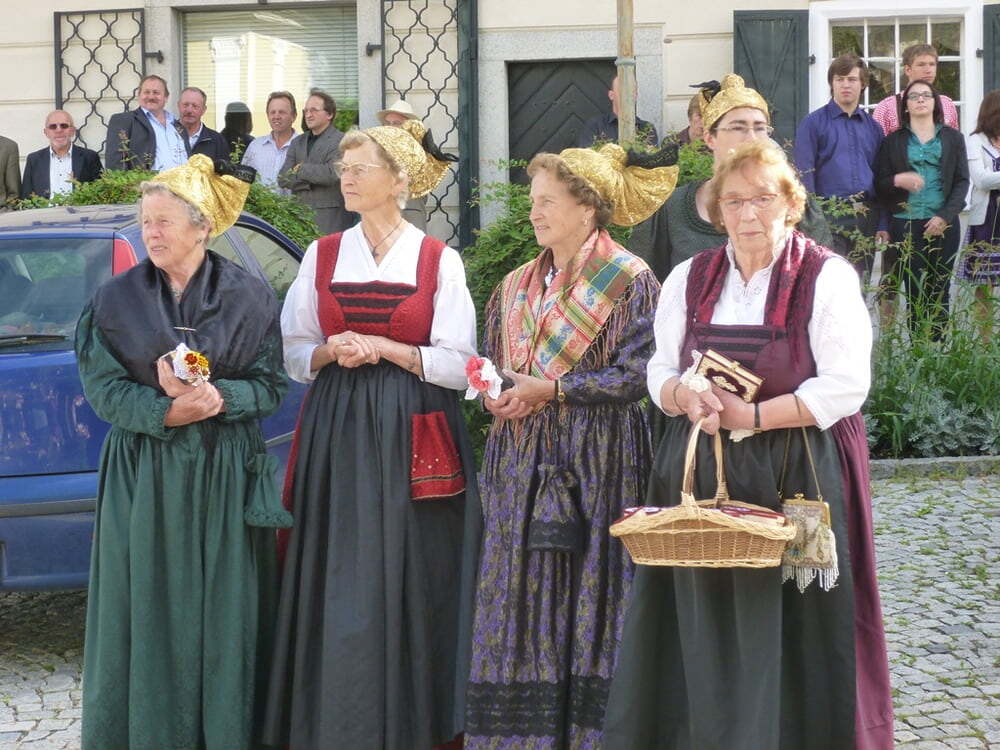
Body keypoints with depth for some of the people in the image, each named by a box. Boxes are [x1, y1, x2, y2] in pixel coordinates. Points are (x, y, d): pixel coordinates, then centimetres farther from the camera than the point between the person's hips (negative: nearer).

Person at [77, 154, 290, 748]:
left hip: (225, 475, 0)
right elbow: (104, 388, -3)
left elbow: (270, 386, -1)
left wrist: (215, 397, -19)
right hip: (143, 473, 1)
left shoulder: (249, 297, 1)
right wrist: (167, 411, -18)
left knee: (224, 608, 3)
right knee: (148, 607, 3)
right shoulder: (118, 299, 2)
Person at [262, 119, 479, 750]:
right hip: (337, 431, 2)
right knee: (338, 580, 0)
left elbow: (458, 364, -3)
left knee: (407, 579, -2)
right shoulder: (323, 256, 9)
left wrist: (382, 348, -13)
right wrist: (331, 351, -8)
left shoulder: (439, 261, 0)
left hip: (411, 437, -2)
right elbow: (295, 353, 12)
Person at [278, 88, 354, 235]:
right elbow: (282, 179, 9)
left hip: (330, 217, -5)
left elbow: (332, 173, -17)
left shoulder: (341, 141, -3)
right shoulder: (298, 142, 18)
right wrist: (311, 181, -7)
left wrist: (300, 169, -3)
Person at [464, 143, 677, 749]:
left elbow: (637, 373, -12)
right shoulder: (517, 286, 15)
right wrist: (495, 394, -2)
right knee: (519, 596, 4)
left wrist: (552, 389, -16)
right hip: (523, 462, 6)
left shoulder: (630, 280, -5)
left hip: (597, 465, -6)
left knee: (590, 591, -3)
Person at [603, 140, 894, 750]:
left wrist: (753, 416, -16)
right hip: (701, 473, 4)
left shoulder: (828, 277, -3)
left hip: (795, 474, -4)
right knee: (704, 630, 3)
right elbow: (661, 372, 13)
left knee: (784, 626, -2)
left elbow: (846, 385, -10)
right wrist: (686, 398, -10)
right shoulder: (689, 279, 11)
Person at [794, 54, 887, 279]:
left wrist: (883, 225, 7)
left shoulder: (873, 127, 15)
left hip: (866, 218, 4)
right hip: (829, 217, -4)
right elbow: (804, 174, -3)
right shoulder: (813, 123, 2)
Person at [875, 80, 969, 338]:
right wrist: (898, 180, -16)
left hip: (943, 225, 1)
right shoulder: (893, 141, 10)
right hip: (905, 225, -1)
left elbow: (962, 181, 5)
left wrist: (945, 217, -8)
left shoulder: (952, 138, 11)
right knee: (914, 291, -4)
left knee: (939, 290, -1)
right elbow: (879, 185, 6)